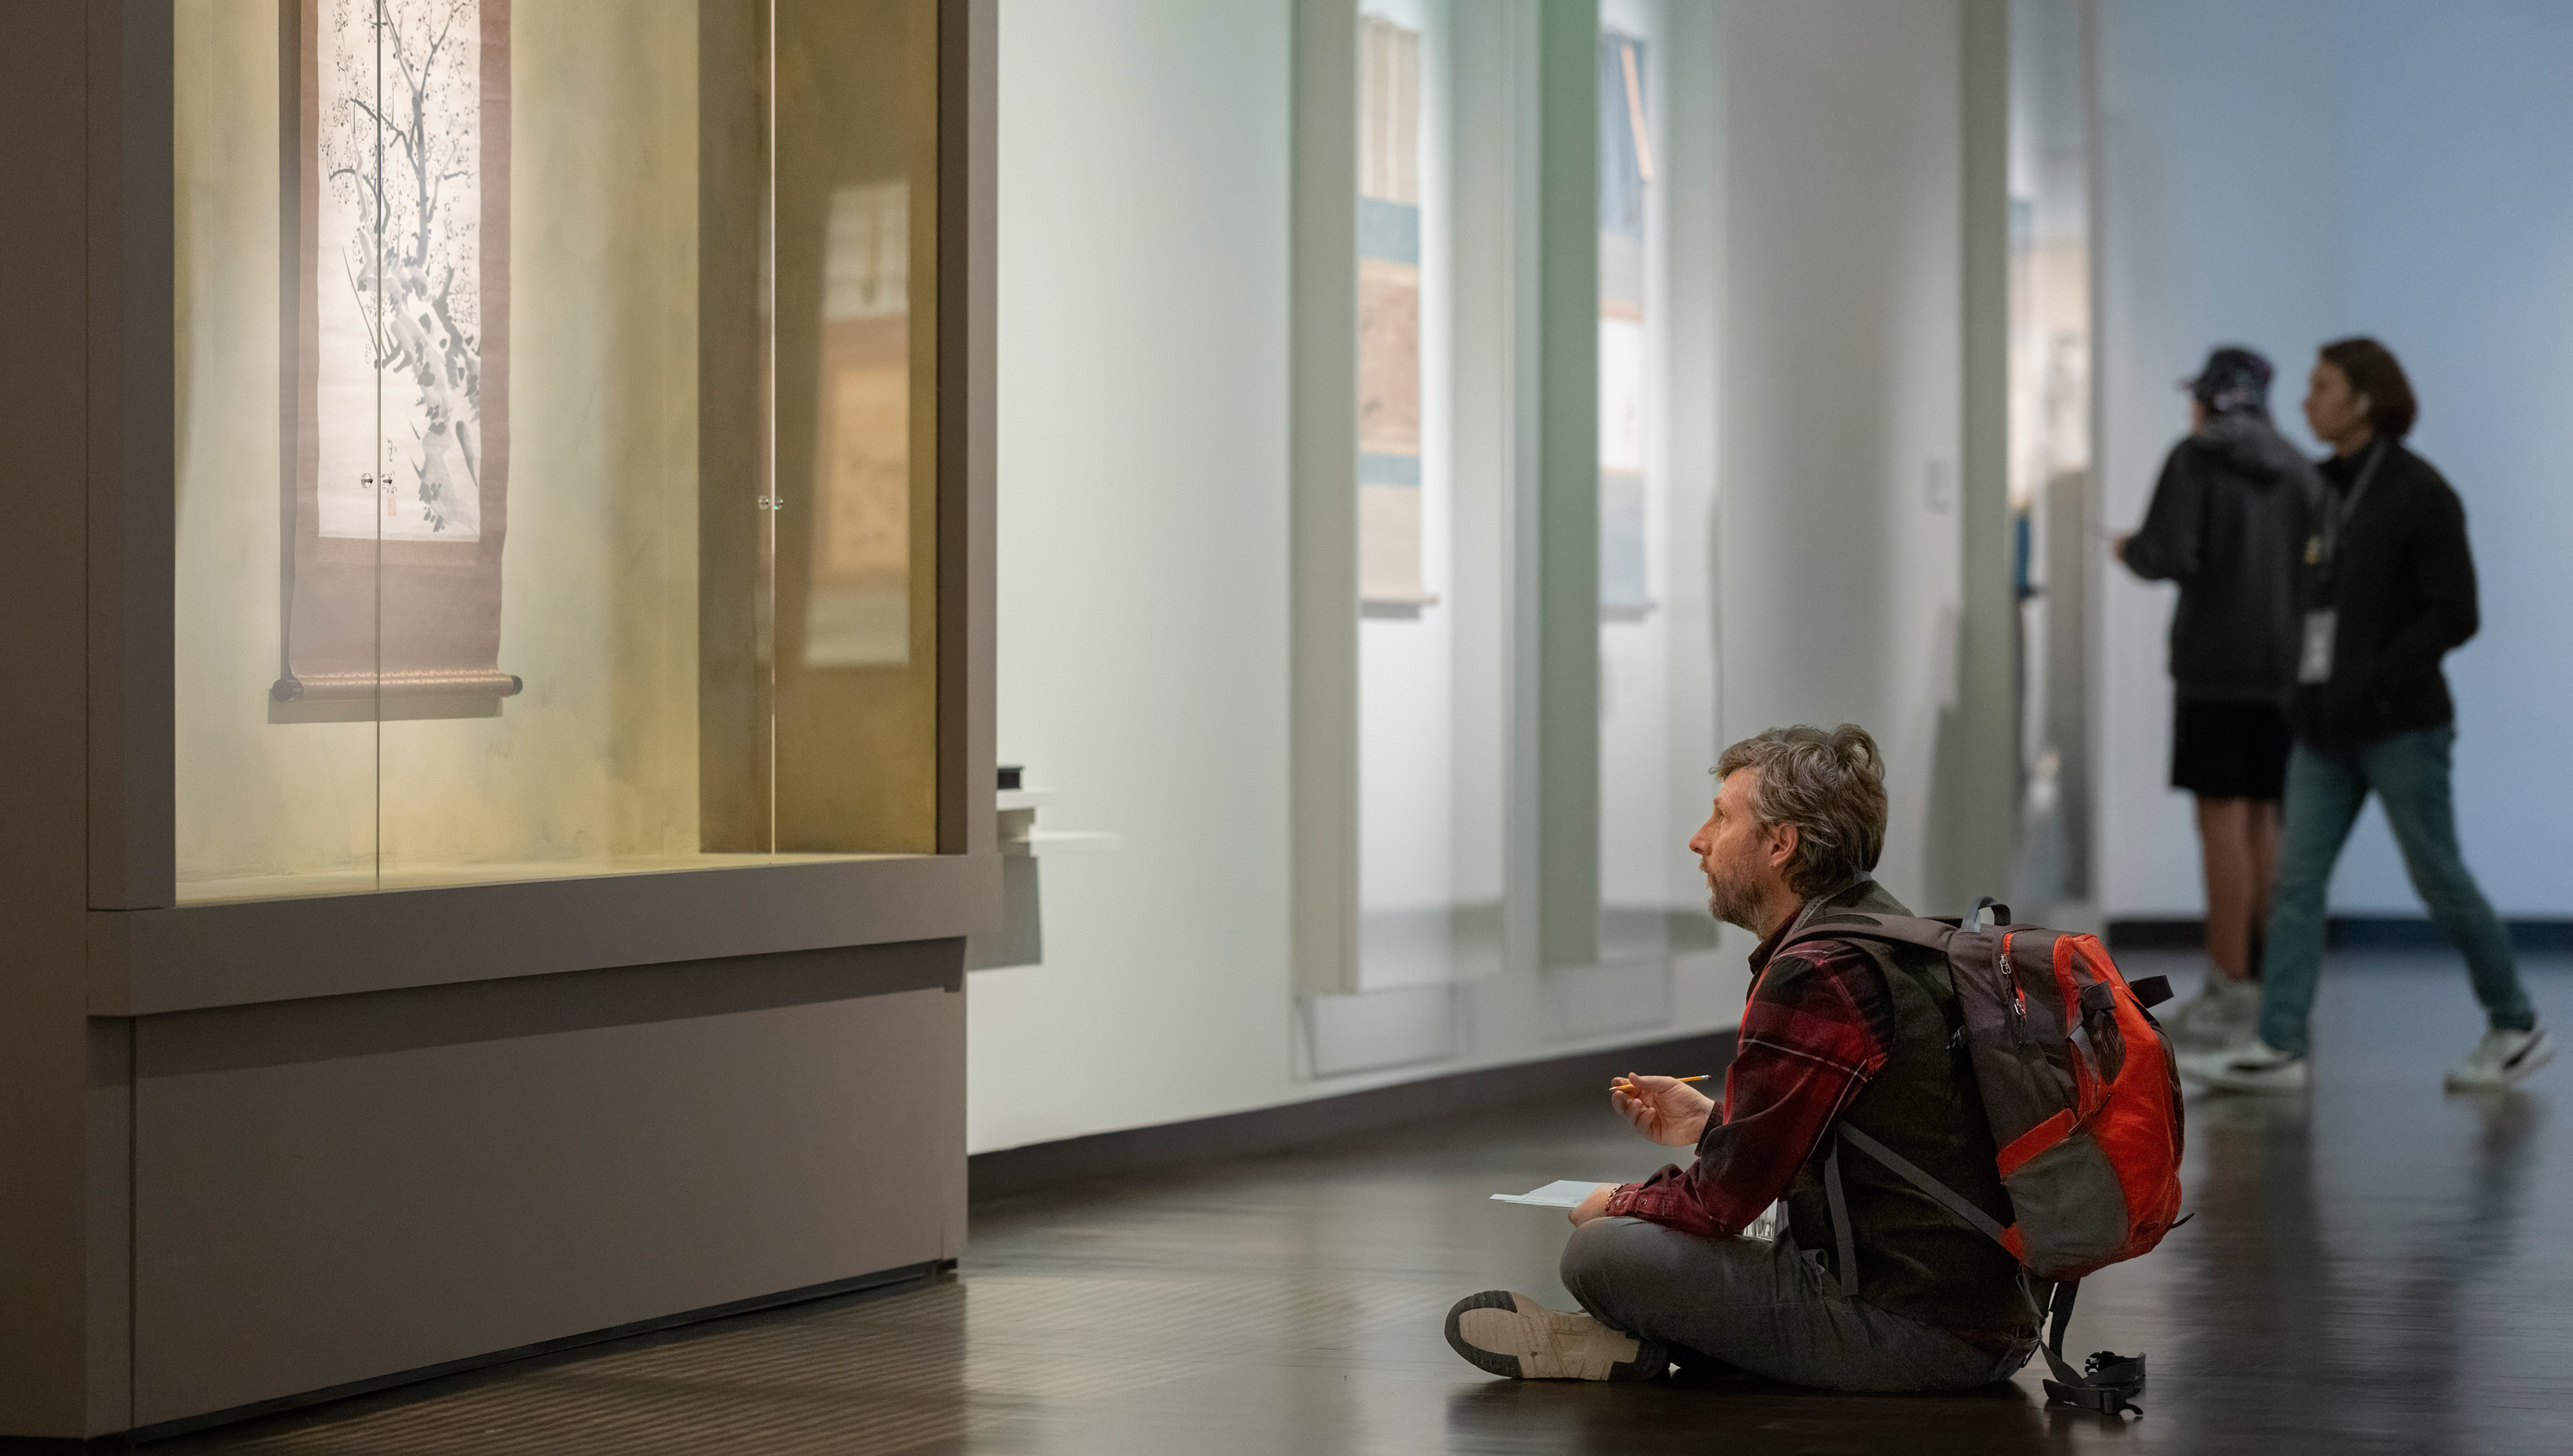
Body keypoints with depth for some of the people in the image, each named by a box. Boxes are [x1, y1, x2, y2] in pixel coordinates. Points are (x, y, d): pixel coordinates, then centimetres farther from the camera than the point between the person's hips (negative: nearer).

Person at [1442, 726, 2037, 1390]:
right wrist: (1713, 1124, 23)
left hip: (1910, 1330, -10)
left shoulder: (1816, 978, -19)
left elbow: (1726, 1200, -16)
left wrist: (1618, 1205, 3)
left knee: (1601, 1254, -13)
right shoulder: (1885, 932, 12)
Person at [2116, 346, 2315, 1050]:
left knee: (2222, 819, -4)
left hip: (2216, 662, -5)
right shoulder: (2298, 470, 9)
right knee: (2265, 821, 11)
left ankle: (2230, 994, -6)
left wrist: (2129, 547, 5)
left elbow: (2167, 555, -16)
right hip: (2285, 663, 5)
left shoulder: (2196, 459, -7)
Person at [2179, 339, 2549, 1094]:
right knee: (2297, 880, -2)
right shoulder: (2327, 491, 11)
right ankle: (2279, 1047, -4)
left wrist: (2373, 681, -18)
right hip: (2325, 729, 7)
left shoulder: (2417, 492, -11)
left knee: (2440, 881, 1)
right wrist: (2309, 692, 8)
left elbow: (2454, 614, -14)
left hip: (2398, 726, -7)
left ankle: (2517, 1027, 17)